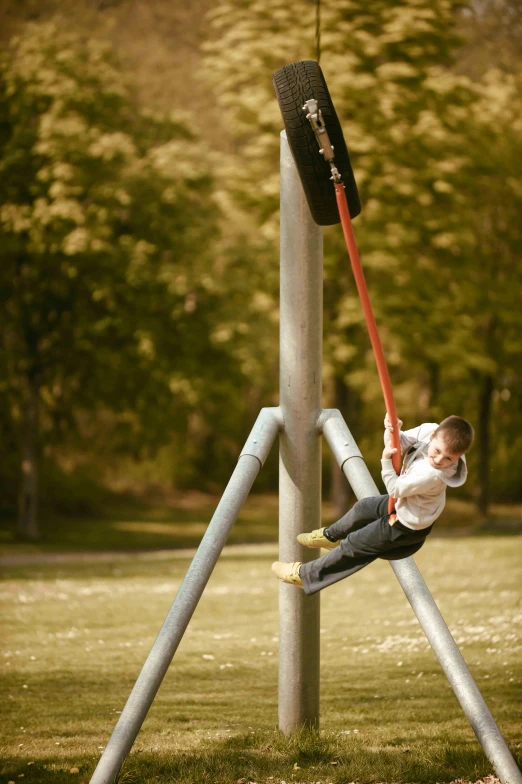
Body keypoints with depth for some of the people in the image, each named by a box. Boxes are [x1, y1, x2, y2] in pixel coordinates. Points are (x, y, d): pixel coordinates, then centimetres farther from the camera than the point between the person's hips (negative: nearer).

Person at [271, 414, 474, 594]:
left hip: (405, 527, -8)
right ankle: (331, 536, 61)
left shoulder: (433, 475, -43)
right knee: (364, 508, 31)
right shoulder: (429, 431, -24)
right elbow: (400, 444, -9)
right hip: (403, 503, 8)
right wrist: (392, 431, -29)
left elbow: (395, 489, -30)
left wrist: (386, 462, -31)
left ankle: (305, 575, 25)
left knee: (354, 546, 7)